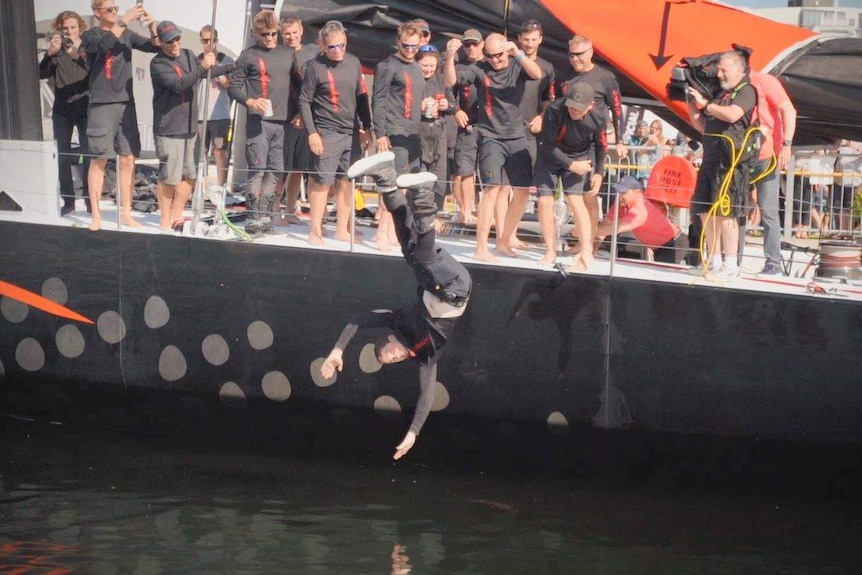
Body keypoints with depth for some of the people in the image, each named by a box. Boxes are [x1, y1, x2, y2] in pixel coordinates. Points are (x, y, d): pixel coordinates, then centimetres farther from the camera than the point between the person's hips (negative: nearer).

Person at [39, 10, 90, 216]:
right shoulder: (56, 52, 5)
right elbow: (41, 74, -7)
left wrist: (77, 53, -28)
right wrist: (49, 53, -24)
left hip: (85, 108, -2)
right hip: (62, 110, 2)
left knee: (88, 155, -7)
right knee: (63, 157, 1)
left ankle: (90, 201, -4)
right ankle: (68, 201, 7)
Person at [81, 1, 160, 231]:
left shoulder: (127, 35, 12)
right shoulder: (90, 36, -1)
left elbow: (155, 47, 6)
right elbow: (104, 43, -22)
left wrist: (152, 26, -12)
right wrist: (125, 20, -26)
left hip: (126, 104, 4)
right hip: (101, 105, -4)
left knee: (128, 159, 3)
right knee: (99, 160, -3)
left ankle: (126, 213, 10)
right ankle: (96, 215, 1)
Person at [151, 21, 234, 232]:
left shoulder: (188, 56, 13)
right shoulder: (158, 64, -10)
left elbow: (207, 72, 31)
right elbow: (178, 84, -25)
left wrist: (233, 67, 33)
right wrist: (202, 67, -29)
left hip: (189, 127, 7)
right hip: (169, 129, -7)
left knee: (189, 176, 10)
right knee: (169, 177, -4)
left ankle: (176, 216, 21)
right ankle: (165, 220, 7)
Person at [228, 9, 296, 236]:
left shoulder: (288, 54, 13)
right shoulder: (248, 56, 1)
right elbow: (233, 87, 1)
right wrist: (250, 101, -16)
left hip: (283, 123, 5)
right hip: (258, 122, -5)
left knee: (275, 172, 6)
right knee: (257, 170, -9)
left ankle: (266, 217, 11)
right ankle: (253, 219, -9)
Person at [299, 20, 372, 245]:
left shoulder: (353, 63, 8)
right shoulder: (315, 66, -7)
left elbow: (361, 96, 15)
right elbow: (304, 101, -5)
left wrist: (366, 127, 14)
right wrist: (311, 133, -11)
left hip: (351, 132, 5)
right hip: (326, 133, -5)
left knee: (346, 181, 8)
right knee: (322, 181, -5)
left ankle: (342, 230, 15)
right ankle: (316, 231, 2)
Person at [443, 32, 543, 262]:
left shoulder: (517, 67, 0)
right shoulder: (479, 70, -5)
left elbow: (537, 74, -19)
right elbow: (450, 80, -15)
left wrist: (518, 53, -33)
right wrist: (450, 56, -32)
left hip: (517, 138, 4)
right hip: (490, 138, -4)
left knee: (523, 191, 8)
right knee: (493, 188, -18)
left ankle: (503, 241, 24)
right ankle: (481, 248, -18)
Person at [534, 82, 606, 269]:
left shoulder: (597, 120, -22)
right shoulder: (554, 111, -30)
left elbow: (600, 147, -1)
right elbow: (548, 146, -23)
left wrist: (599, 173, -7)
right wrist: (571, 165, -24)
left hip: (580, 157, 0)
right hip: (550, 156, 0)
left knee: (575, 200, -16)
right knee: (545, 201, -6)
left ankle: (586, 252, -15)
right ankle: (550, 250, 9)